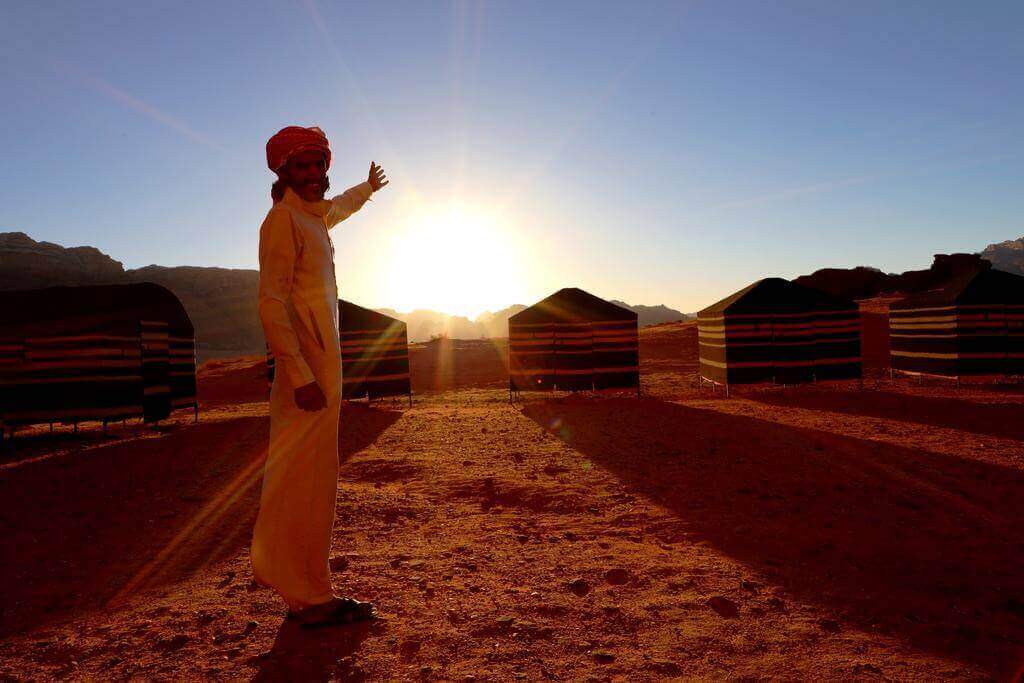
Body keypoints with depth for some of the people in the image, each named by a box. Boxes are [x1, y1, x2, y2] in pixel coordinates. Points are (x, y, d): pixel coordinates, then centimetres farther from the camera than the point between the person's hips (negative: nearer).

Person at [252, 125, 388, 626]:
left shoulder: (312, 215, 18)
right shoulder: (282, 218, -9)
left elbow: (336, 209, 45)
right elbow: (271, 303, -18)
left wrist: (367, 188, 64)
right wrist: (301, 375, -25)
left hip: (321, 360, 10)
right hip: (307, 362, -10)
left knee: (309, 477, 13)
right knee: (308, 479, -6)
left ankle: (303, 589, 24)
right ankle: (309, 598, 2)